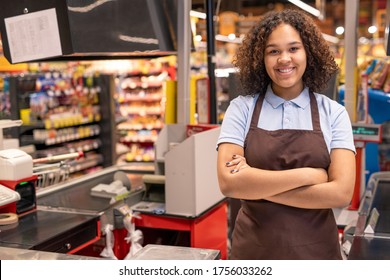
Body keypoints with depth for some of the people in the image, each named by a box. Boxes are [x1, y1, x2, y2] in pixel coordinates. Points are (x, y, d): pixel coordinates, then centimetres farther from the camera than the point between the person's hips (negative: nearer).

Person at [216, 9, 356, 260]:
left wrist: (255, 185, -16)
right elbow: (229, 183, -16)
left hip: (315, 249, 1)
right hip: (253, 247, 0)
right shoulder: (241, 108, -5)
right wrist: (309, 175, -17)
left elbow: (341, 192, -14)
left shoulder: (333, 113, -5)